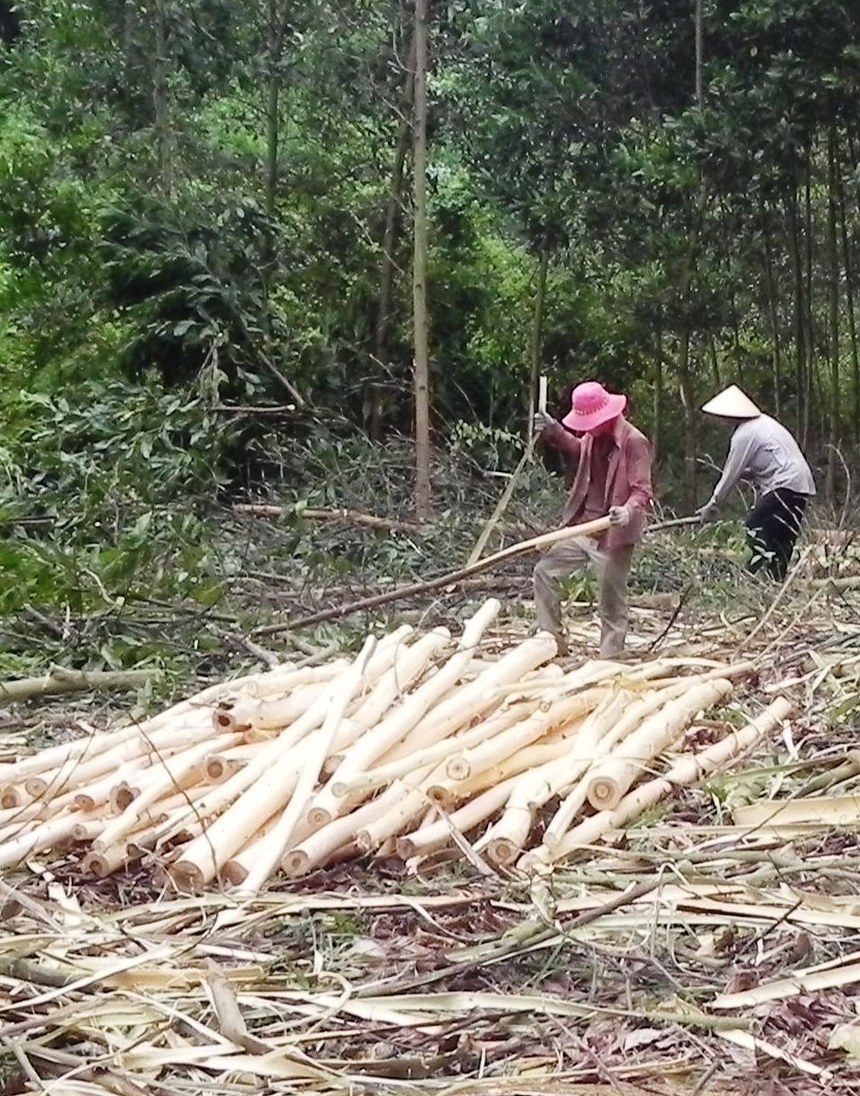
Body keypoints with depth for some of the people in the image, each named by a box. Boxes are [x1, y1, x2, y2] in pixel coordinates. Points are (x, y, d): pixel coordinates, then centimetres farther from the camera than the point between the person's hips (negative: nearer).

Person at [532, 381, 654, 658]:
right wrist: (553, 431, 15)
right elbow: (577, 449, 32)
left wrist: (629, 511, -40)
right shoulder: (593, 436, 7)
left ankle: (609, 660, 13)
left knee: (611, 602, 1)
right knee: (545, 572, 8)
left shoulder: (634, 442, -17)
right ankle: (552, 641, 18)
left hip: (613, 535, -8)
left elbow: (642, 489, -19)